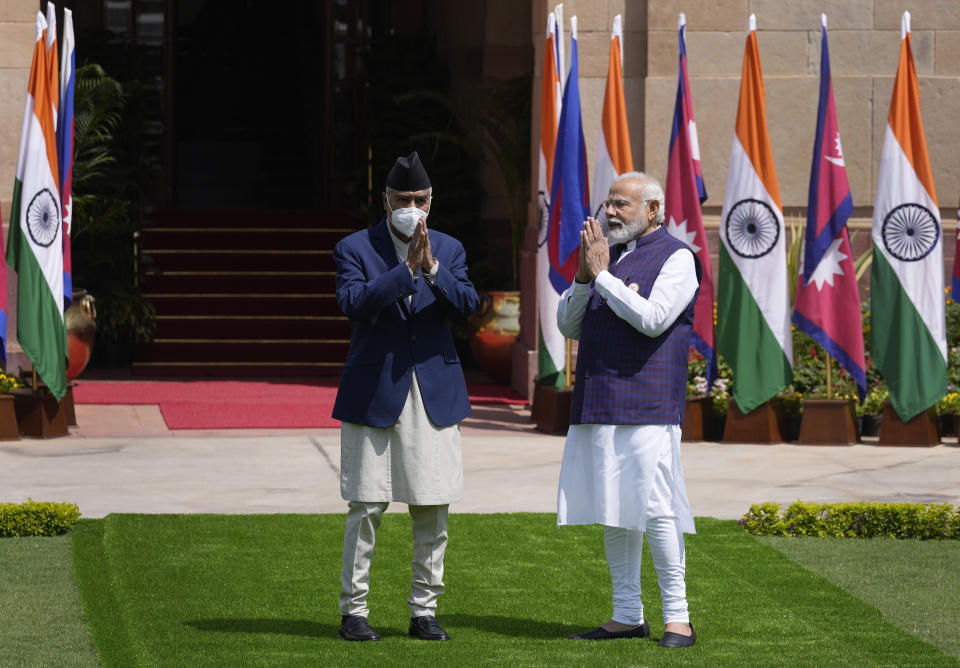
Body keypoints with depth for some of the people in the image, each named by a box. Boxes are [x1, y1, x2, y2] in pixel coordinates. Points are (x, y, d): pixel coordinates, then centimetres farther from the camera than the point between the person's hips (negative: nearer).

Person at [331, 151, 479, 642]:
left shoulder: (448, 250, 10)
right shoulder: (355, 248, 1)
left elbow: (468, 304, -4)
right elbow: (353, 302, -16)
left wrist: (433, 268, -19)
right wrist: (407, 270, -23)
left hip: (435, 394, 3)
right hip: (374, 394, -3)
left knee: (434, 510, 3)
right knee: (366, 508, -2)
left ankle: (424, 611, 12)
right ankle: (353, 610, 7)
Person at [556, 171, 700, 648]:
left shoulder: (676, 259, -2)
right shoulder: (608, 255, 18)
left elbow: (653, 319, -16)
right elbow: (568, 326, 15)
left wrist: (602, 275, -13)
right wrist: (584, 277, -2)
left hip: (646, 407, -7)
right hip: (599, 405, 7)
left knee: (654, 510, -10)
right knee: (612, 512, 8)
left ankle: (677, 617, -5)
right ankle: (627, 615, 14)